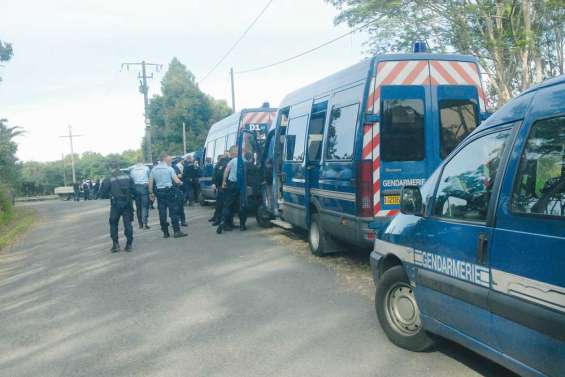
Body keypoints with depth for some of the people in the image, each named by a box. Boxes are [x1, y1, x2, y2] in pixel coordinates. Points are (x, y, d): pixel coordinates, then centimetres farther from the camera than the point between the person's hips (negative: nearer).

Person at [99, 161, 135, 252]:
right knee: (128, 223, 9)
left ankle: (115, 244, 8)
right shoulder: (128, 177, 2)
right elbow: (133, 190, 2)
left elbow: (102, 194, -4)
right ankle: (129, 244, 10)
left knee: (113, 224, 12)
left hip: (116, 204, -2)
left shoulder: (108, 179, -7)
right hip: (127, 204, 2)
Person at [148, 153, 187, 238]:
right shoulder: (169, 169, -6)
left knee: (162, 212, 6)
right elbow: (177, 181, -11)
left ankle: (165, 232, 10)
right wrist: (180, 182, 10)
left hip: (159, 192, 5)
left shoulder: (154, 169, 8)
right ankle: (176, 231, -4)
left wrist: (151, 192, 12)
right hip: (168, 191, -5)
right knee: (173, 211, -1)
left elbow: (150, 182, 5)